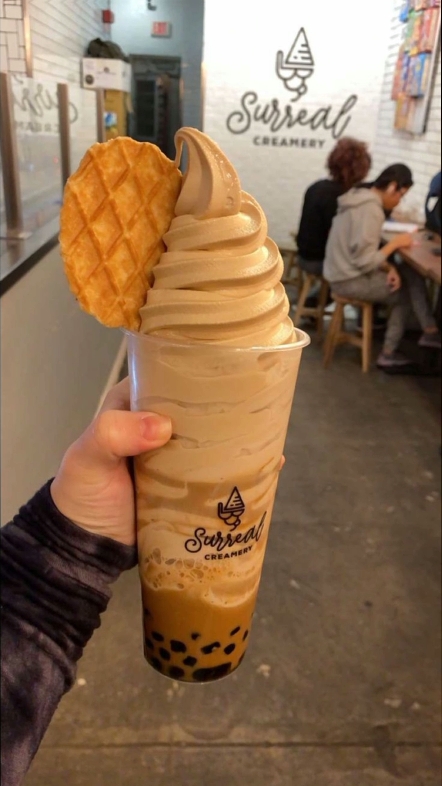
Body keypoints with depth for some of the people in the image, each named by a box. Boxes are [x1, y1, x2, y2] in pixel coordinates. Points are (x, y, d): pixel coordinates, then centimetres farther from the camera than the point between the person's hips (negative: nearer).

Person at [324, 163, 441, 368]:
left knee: (408, 273, 7)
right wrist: (395, 243, -11)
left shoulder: (361, 199, 10)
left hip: (343, 275, 9)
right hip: (350, 281, -9)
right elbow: (364, 261, -24)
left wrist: (390, 267, -1)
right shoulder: (371, 210, -21)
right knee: (406, 291, 3)